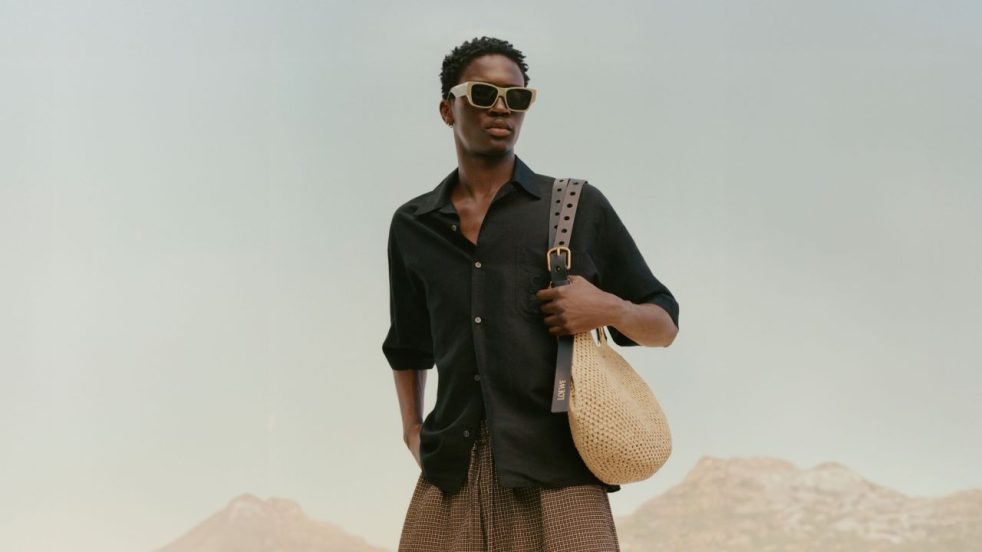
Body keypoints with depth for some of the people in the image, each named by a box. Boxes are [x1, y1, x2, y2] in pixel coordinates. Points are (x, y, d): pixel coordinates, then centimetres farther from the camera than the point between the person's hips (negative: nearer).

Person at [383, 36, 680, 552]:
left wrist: (610, 309, -7)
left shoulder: (578, 207, 7)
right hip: (451, 476, 2)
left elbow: (664, 326, 13)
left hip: (555, 472, -2)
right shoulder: (412, 226, 15)